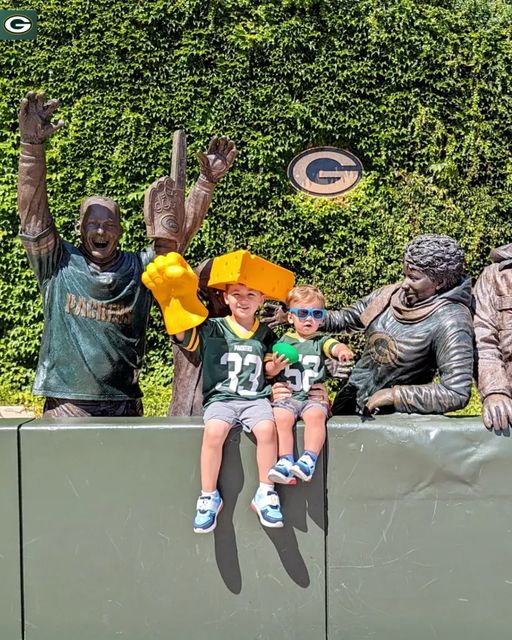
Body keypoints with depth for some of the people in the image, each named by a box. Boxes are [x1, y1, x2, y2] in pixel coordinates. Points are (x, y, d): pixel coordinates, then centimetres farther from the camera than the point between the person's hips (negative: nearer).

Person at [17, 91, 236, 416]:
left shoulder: (140, 268, 7)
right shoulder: (59, 265, 2)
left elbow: (181, 232, 3)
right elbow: (33, 212, -6)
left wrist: (207, 182, -6)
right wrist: (33, 146, -17)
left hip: (124, 403, 2)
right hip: (66, 405, -2)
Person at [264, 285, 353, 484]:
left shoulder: (321, 341, 10)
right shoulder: (282, 342, 13)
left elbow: (335, 346, -12)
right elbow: (267, 370, 14)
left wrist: (343, 350, -36)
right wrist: (275, 367, -10)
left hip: (314, 396, -1)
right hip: (286, 395, 1)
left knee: (316, 415, -30)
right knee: (282, 417, -28)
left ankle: (308, 460, -28)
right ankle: (285, 462, -25)